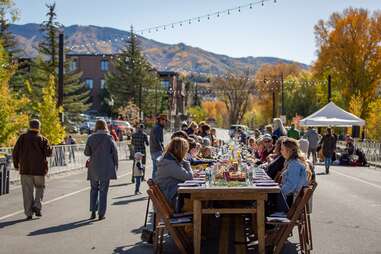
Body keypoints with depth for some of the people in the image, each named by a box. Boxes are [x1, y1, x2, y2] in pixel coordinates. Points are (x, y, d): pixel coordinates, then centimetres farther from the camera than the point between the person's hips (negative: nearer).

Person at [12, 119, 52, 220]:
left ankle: (29, 213, 4)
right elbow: (48, 153, -10)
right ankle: (37, 206, -3)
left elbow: (15, 152, -1)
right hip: (39, 169, -1)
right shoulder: (43, 139, -2)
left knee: (27, 191, 5)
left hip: (25, 169, 1)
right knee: (39, 188, 16)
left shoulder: (22, 138, 1)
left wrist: (16, 165, 11)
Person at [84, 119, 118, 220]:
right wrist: (115, 166, 7)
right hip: (106, 167, -2)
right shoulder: (109, 138, -5)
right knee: (103, 190, 4)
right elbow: (114, 152, -2)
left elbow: (86, 152, 2)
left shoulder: (91, 138, -1)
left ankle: (93, 211, 12)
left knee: (94, 189, 17)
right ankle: (101, 213, 4)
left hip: (94, 167, 2)